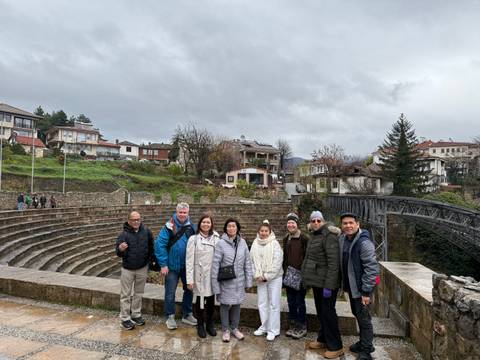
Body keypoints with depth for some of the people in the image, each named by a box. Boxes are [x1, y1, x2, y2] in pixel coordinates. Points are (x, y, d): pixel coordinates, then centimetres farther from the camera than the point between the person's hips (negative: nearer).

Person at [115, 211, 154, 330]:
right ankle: (125, 318, 17)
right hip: (127, 269, -3)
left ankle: (136, 315, 30)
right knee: (126, 295, 6)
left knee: (139, 293, 15)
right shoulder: (124, 234, -13)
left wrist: (149, 260, 10)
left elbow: (151, 246, 8)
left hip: (142, 268, 3)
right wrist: (120, 249, -38)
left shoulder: (146, 231, -6)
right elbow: (118, 253, -16)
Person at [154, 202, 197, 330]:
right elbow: (160, 244, -15)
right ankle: (170, 317, 24)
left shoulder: (192, 227, -2)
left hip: (188, 266, 4)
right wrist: (163, 264, -16)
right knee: (170, 292, 7)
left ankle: (187, 315, 32)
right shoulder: (169, 226, -13)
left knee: (189, 290, 14)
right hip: (173, 265, -4)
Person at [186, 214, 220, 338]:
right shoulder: (193, 239, -6)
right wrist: (189, 279, -9)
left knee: (211, 301, 12)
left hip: (213, 275, 2)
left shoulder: (216, 239, 1)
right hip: (199, 275, -2)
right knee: (200, 300, 9)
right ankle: (200, 325, 29)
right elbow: (189, 260, -6)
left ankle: (210, 324, 32)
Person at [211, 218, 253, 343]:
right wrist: (215, 283, -11)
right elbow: (215, 264, -12)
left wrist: (249, 279, 3)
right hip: (225, 281, -3)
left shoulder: (242, 242, -2)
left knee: (237, 304, 15)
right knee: (225, 305, 9)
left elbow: (247, 262, 4)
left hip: (239, 280, 4)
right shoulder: (221, 243, -14)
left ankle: (235, 328, 35)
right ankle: (225, 330, 28)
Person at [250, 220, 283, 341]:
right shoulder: (255, 244, 2)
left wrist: (267, 276, -13)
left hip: (274, 278, -4)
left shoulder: (274, 243, -10)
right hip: (260, 279, 4)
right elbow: (253, 260, 3)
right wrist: (258, 275, -8)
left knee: (274, 304, 1)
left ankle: (273, 330, 13)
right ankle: (264, 326, 27)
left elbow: (277, 262, -13)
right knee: (262, 303, 12)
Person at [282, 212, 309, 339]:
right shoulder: (286, 239, 9)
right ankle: (293, 326, 28)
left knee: (300, 302, 5)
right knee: (291, 302, 14)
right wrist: (285, 272, 13)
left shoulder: (304, 238, -11)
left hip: (300, 275, -6)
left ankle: (302, 328, 21)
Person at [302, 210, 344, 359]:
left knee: (328, 313, 0)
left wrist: (328, 286, -24)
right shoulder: (315, 236, 10)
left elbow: (333, 263, -23)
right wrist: (309, 279, 15)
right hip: (317, 281, 9)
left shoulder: (329, 236, -18)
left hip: (326, 282, -9)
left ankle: (336, 346, 14)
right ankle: (323, 339, 32)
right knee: (320, 312, 18)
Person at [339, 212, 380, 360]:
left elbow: (371, 268, -23)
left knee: (364, 318, 5)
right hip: (351, 285, 8)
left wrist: (366, 292, -22)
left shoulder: (364, 242, -22)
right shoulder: (342, 238, 3)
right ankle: (363, 342, 40)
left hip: (361, 287, -8)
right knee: (357, 314, 21)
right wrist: (344, 283, 14)